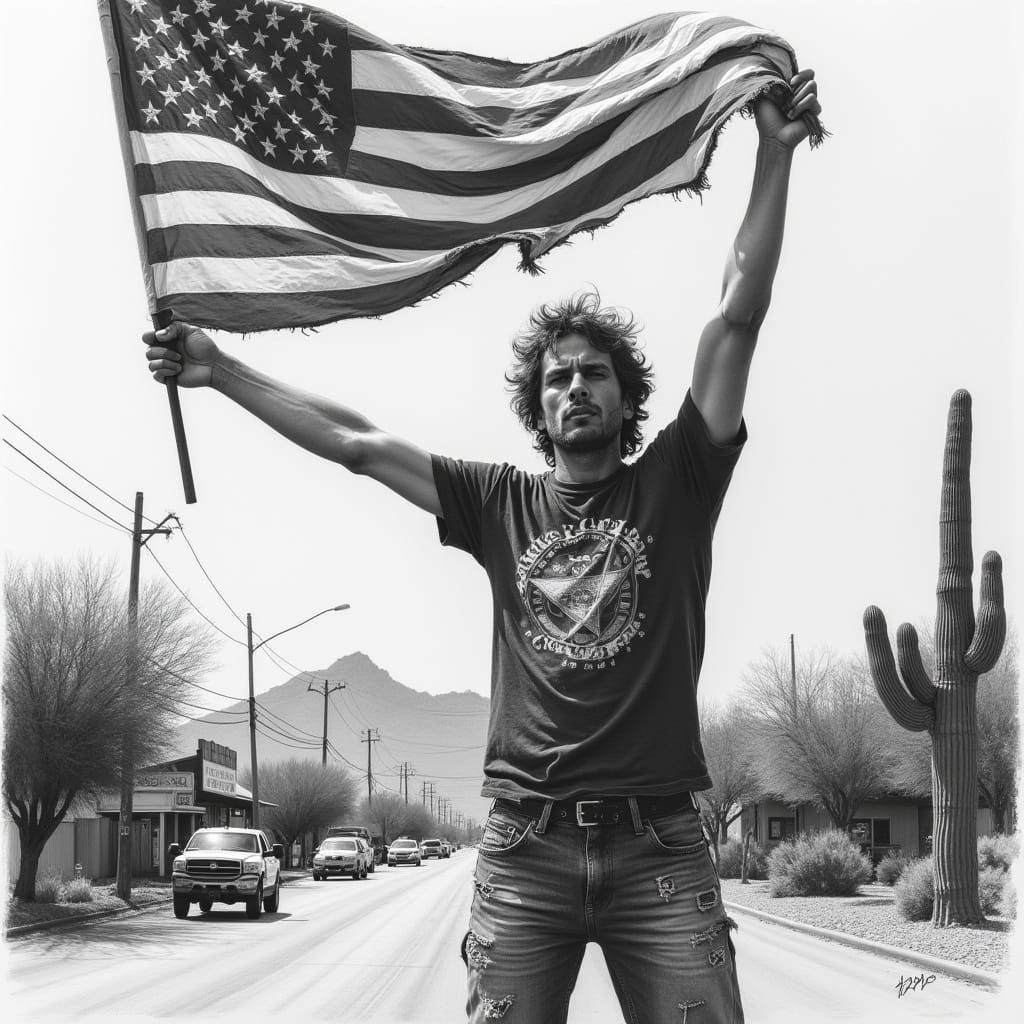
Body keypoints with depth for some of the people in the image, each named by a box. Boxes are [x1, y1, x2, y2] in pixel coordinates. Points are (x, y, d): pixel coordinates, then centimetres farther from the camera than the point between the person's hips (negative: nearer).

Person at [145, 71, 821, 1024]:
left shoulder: (671, 483, 8)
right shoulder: (502, 502, 13)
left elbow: (737, 320, 3)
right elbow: (355, 441, 15)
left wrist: (774, 155, 0)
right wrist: (221, 370, 16)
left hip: (659, 845, -1)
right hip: (525, 846, 1)